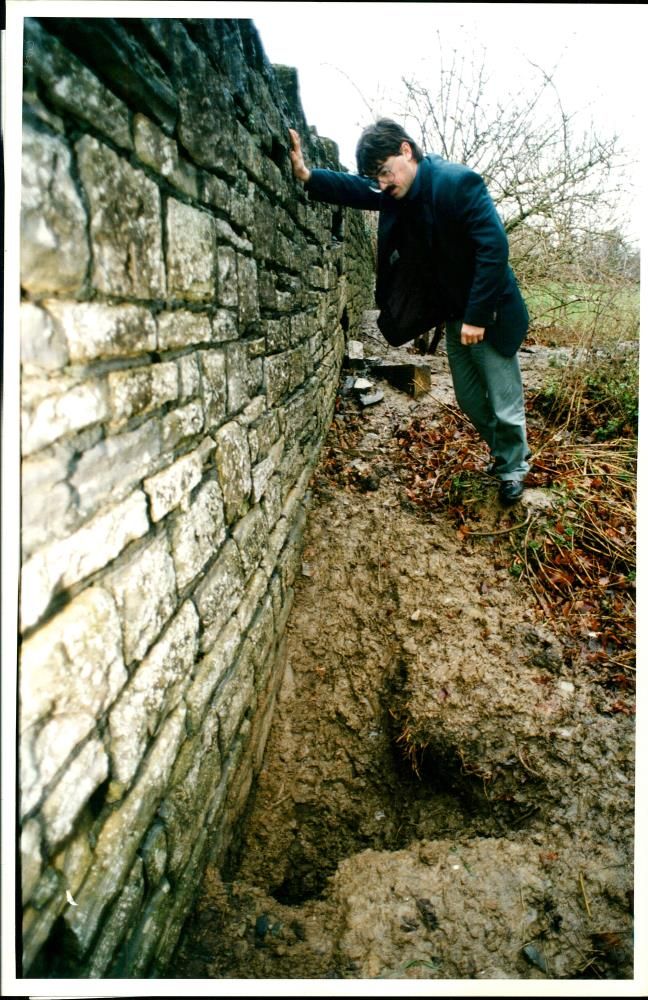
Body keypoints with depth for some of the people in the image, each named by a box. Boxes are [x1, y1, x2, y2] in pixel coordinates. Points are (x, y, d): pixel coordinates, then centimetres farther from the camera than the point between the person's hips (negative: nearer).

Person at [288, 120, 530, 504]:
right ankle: (503, 453, 40)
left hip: (490, 315, -8)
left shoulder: (459, 181, -22)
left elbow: (494, 247, -27)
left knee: (505, 405, 2)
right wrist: (307, 176, -20)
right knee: (470, 401, 18)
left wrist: (477, 316, -27)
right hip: (454, 316, 8)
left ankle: (513, 469, 25)